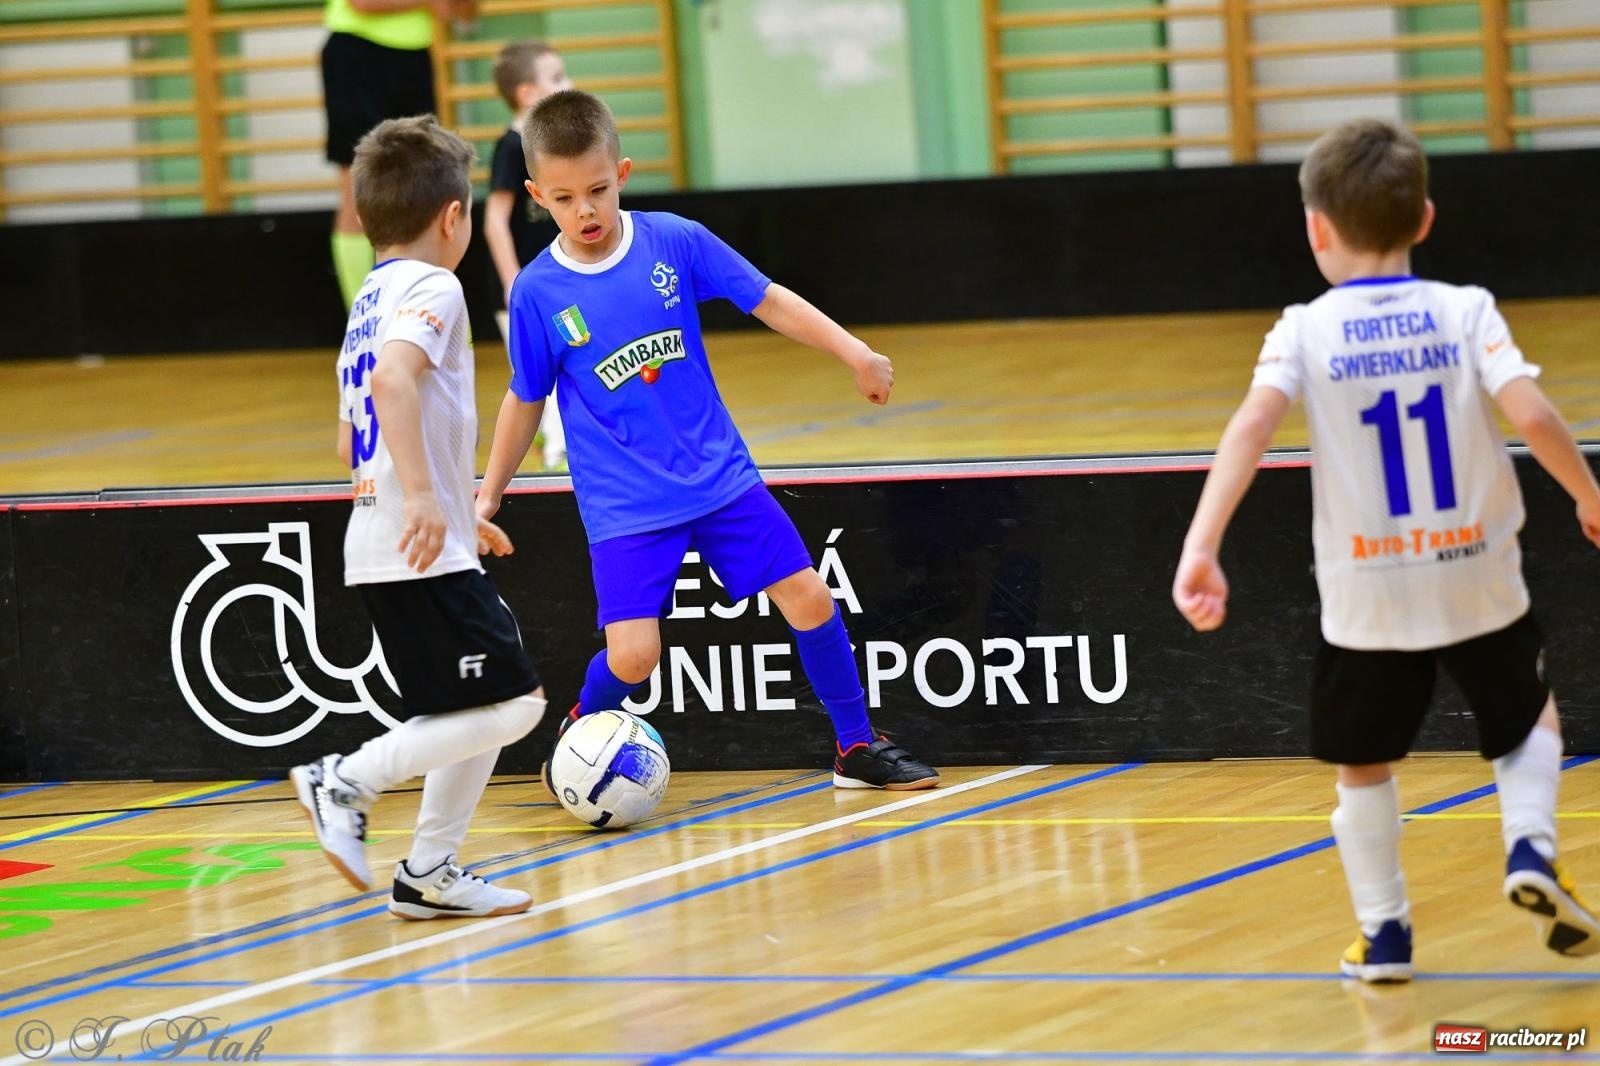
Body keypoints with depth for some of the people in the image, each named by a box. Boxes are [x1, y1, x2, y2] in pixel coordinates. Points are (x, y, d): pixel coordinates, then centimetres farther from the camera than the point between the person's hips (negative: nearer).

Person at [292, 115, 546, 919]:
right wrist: (423, 495, -33)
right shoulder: (431, 287, -9)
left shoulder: (371, 301, 19)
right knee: (512, 702, -8)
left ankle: (431, 873, 14)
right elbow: (393, 379, -28)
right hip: (428, 554, -10)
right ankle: (349, 783, -10)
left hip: (381, 547, 10)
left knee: (474, 713, 15)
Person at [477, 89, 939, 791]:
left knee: (808, 599, -2)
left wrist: (855, 353, -5)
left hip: (720, 477, 2)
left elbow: (768, 300, 2)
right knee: (632, 654, -14)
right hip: (624, 507, -2)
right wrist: (488, 496, 10)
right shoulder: (537, 294, -8)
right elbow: (525, 401, 5)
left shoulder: (674, 242, -6)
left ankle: (857, 748, 17)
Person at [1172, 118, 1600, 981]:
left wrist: (1200, 548, -27)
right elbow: (1531, 416, -17)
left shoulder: (1306, 332, -6)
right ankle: (1530, 851, 2)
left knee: (1363, 765, 21)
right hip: (1477, 581, 0)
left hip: (1368, 594, 0)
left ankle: (1384, 934, 20)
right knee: (1529, 719, 26)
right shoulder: (1466, 312, -6)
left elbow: (1252, 426, -21)